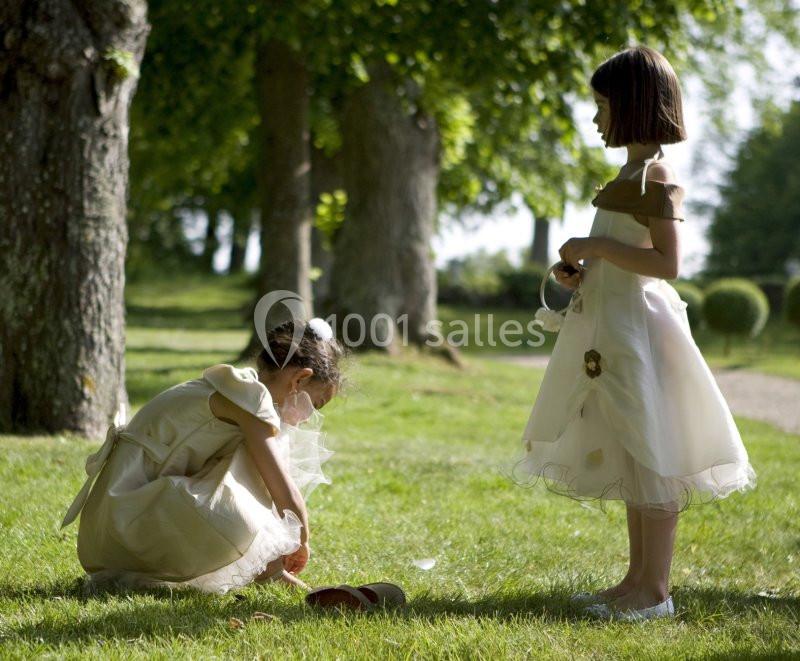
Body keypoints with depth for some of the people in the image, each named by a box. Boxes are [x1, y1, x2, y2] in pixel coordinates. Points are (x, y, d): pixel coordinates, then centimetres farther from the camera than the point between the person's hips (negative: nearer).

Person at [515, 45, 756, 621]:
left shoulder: (655, 175, -15)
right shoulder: (634, 172, 16)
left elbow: (667, 262, -23)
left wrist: (596, 247, -18)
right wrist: (584, 269, 10)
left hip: (637, 327, -10)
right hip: (613, 326, 10)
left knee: (646, 458, -6)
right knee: (633, 461, 13)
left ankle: (655, 591, -1)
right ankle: (638, 579, 20)